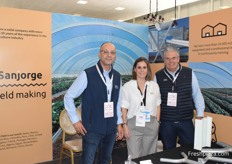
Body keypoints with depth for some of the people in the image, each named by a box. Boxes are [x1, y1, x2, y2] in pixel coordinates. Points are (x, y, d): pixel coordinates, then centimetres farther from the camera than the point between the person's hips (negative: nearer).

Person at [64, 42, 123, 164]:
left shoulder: (117, 76, 4)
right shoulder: (87, 75, -14)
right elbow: (68, 97, -8)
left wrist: (119, 123, 12)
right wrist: (75, 121, -8)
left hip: (111, 128, 5)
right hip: (92, 128, -5)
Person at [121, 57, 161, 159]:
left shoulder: (154, 85, 4)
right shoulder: (127, 86, -3)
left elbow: (157, 106, 10)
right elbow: (124, 107, -1)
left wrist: (157, 122, 6)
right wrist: (125, 125, -5)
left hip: (151, 125, 3)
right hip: (134, 125, -2)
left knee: (150, 156, 13)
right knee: (134, 157, 2)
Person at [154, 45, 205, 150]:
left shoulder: (189, 73, -2)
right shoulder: (158, 76, -1)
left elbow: (197, 94, 4)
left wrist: (200, 114, 2)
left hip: (186, 120, 0)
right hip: (166, 122, 0)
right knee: (169, 151, 14)